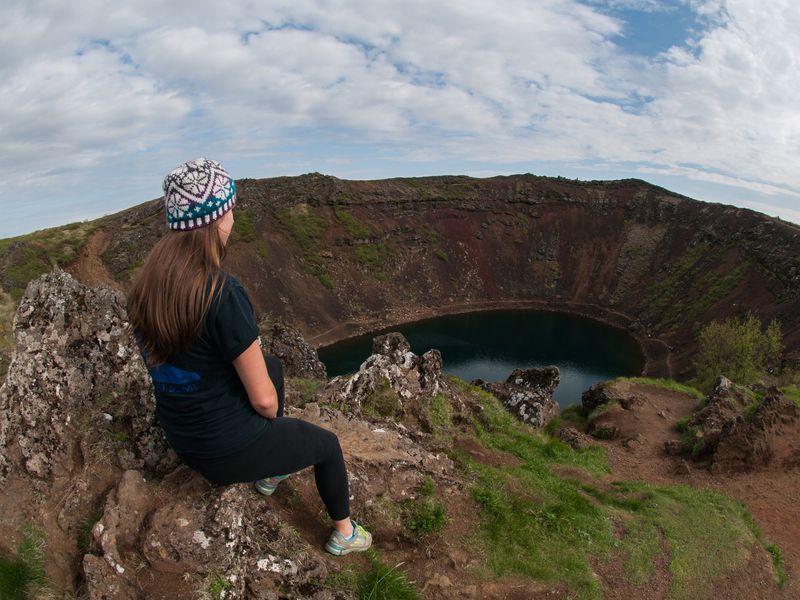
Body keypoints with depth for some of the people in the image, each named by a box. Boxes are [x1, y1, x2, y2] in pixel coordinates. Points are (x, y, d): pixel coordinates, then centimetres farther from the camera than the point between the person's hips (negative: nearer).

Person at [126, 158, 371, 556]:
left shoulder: (145, 285, -8)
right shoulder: (221, 292, -32)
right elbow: (263, 399, -25)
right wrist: (271, 416, 0)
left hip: (182, 440, 7)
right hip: (230, 451, -7)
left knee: (273, 366, 29)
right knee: (327, 445, 21)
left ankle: (271, 471, 41)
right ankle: (343, 534, 46)